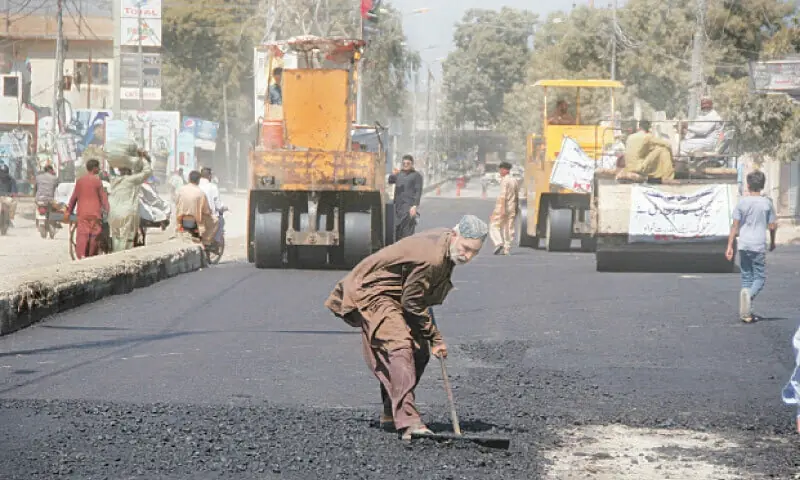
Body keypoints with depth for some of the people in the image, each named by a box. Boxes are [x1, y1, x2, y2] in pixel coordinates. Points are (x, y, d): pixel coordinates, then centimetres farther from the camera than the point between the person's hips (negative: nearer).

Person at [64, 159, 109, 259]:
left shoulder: (79, 181, 8)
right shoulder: (97, 181, -3)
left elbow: (74, 197, 13)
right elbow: (103, 197, -5)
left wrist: (68, 211, 19)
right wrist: (107, 210, -2)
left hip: (82, 213, 3)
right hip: (95, 213, -3)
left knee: (82, 235, -2)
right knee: (94, 235, 6)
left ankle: (81, 256, -14)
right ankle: (92, 256, 9)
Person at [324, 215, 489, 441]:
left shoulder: (446, 243, -1)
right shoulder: (431, 259, -31)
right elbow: (412, 303, -22)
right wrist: (435, 337, -12)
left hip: (396, 295, 10)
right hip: (371, 293, -10)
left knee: (420, 352, 6)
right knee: (400, 346, -25)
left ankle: (391, 414, 17)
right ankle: (408, 422, -34)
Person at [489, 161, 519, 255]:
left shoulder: (504, 180, -12)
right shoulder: (514, 180, 12)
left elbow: (503, 195, -20)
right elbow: (517, 196, 18)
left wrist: (502, 209, -25)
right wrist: (516, 207, 27)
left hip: (502, 207, -7)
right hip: (512, 208, 7)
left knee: (494, 225, 1)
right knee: (509, 228, 8)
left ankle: (499, 243, -17)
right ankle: (507, 249, 7)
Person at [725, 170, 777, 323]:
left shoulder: (742, 202, 0)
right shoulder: (767, 203, -3)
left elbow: (735, 226, -2)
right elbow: (772, 226, 0)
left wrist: (730, 246, 2)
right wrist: (773, 242, 18)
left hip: (743, 245, 2)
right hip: (759, 246, -2)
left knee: (746, 277, 11)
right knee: (759, 277, 6)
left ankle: (746, 313, 9)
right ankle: (749, 294, -27)